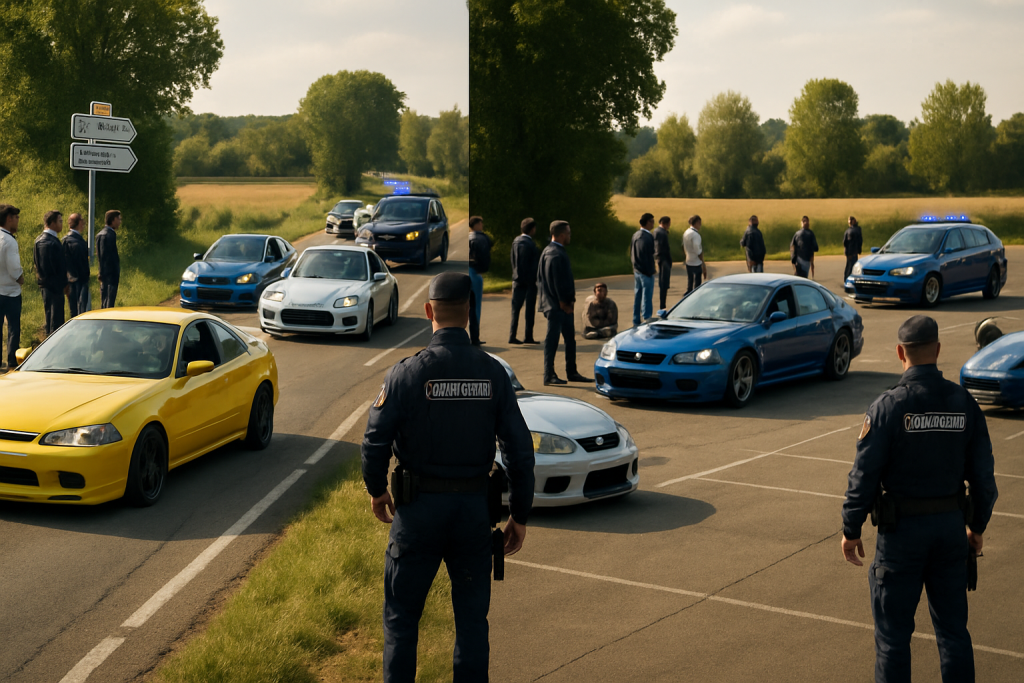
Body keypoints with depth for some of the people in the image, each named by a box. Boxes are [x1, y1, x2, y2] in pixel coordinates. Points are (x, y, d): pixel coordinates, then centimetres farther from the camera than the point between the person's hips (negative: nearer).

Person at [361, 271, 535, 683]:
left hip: (418, 507, -2)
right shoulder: (493, 373, -4)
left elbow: (375, 441, -9)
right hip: (474, 508, 2)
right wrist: (519, 515, 5)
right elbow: (519, 450, -4)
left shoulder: (406, 373, -12)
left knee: (401, 614, 12)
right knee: (472, 616, 13)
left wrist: (376, 491, 10)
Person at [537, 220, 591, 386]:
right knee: (552, 339, -4)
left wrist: (569, 301, 14)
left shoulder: (553, 251, 16)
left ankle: (572, 372, 22)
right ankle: (549, 376, 0)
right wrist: (563, 303, -15)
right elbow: (556, 282, -20)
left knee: (570, 338, 14)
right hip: (556, 305, -11)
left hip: (564, 305, 11)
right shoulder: (554, 254, -17)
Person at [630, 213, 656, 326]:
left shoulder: (635, 235, 7)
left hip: (636, 270, 8)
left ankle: (636, 322, 21)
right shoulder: (648, 237, -18)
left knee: (637, 297, 14)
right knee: (647, 297, -3)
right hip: (646, 272, -8)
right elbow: (650, 255, -18)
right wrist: (651, 271, -13)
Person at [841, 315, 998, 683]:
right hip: (951, 526, 4)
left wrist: (851, 530, -3)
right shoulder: (963, 402, -1)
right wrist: (977, 527, 15)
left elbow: (865, 476, -13)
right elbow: (983, 473, 3)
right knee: (953, 627, 14)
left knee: (893, 630, 6)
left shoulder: (888, 406, -14)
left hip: (903, 529, -4)